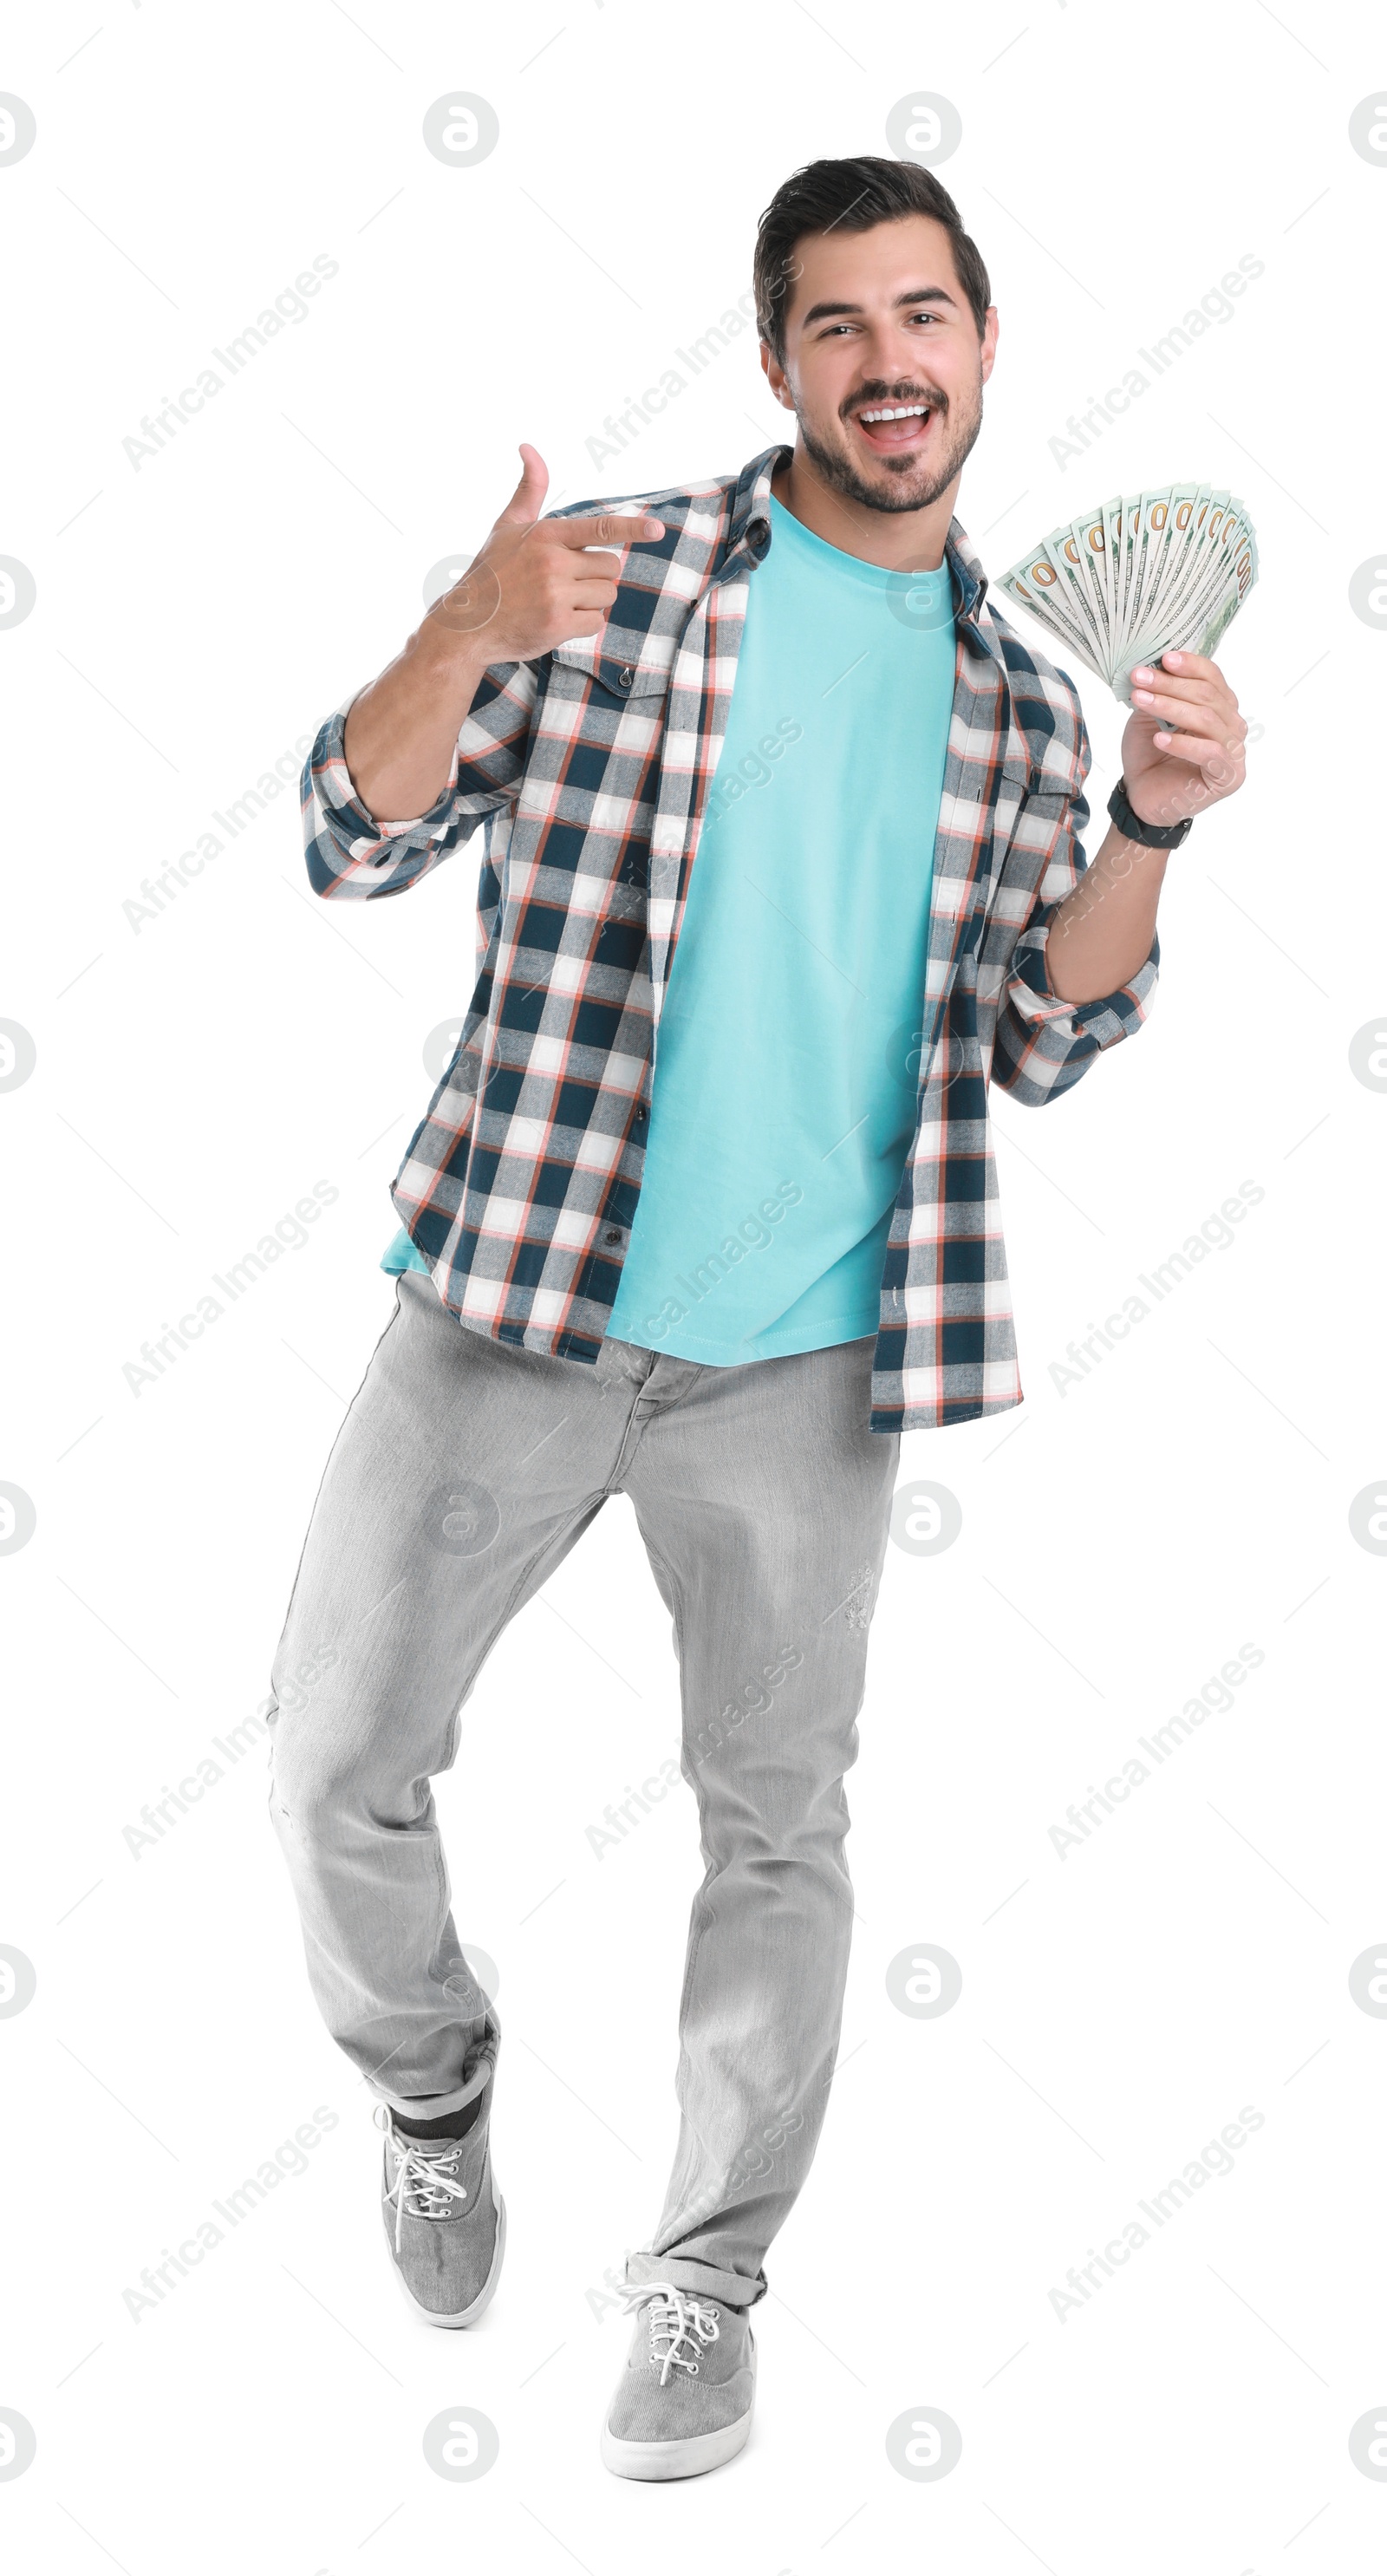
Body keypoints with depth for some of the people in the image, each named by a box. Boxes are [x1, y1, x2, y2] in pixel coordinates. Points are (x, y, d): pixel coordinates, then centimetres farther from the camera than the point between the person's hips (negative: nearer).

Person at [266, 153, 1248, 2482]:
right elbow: (356, 844, -4)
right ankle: (434, 2106, 33)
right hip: (510, 1300, -1)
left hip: (805, 1354, 2)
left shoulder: (1016, 698, 10)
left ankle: (705, 2288, 25)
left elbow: (1034, 1043, 8)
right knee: (337, 1763, 4)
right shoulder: (609, 570, 0)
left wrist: (1149, 823, -7)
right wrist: (472, 633, -22)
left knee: (780, 1829, 8)